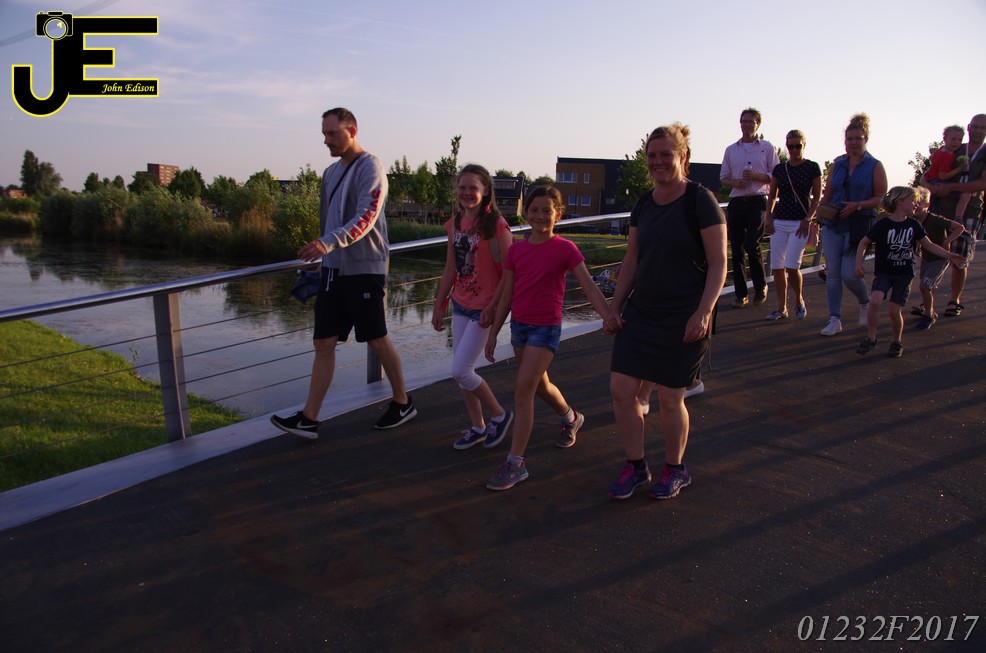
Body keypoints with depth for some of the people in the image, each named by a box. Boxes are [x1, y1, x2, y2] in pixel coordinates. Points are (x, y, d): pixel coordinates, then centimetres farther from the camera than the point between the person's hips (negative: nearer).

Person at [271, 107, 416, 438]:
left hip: (363, 269, -7)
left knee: (378, 340, 4)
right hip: (333, 269, 7)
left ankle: (402, 404, 23)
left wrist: (328, 243, -36)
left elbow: (365, 219, -24)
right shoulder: (331, 172, 15)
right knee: (324, 344, 4)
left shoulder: (370, 168, -10)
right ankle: (308, 419, 7)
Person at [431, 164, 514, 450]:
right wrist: (439, 305, 13)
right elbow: (450, 269, 12)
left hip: (484, 309, -7)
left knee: (460, 371, -8)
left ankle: (499, 415, 15)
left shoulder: (496, 225, -15)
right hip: (460, 305, 7)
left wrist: (493, 308, -19)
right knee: (461, 371, 10)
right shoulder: (455, 224, 5)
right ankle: (477, 427, 27)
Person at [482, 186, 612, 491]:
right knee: (540, 385, 22)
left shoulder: (565, 249, -8)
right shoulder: (516, 250, 3)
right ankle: (571, 418, 51)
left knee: (523, 390, -13)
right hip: (519, 325, 6)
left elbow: (589, 287, -11)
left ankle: (515, 463, -5)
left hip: (546, 328, -6)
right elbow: (506, 296, 8)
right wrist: (493, 333, 9)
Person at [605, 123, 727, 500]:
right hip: (640, 312, 6)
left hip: (683, 318, -6)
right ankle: (635, 466, 21)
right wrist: (614, 307, 9)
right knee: (621, 390, 1)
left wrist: (703, 313, -20)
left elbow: (718, 264, -11)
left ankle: (675, 470, 27)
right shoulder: (643, 205, 8)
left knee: (670, 399, 2)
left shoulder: (700, 202, -10)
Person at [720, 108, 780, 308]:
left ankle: (761, 286, 7)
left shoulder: (767, 148, 7)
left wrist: (756, 176, -13)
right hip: (736, 202, 3)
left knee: (751, 245, -15)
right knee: (736, 249, 1)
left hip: (758, 201, -3)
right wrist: (734, 182, -4)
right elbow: (723, 177, 18)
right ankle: (740, 294, 9)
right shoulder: (731, 150, 15)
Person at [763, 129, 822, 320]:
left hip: (801, 222, -4)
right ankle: (781, 308, 10)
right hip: (779, 221, 4)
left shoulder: (812, 168, 0)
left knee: (792, 265, -14)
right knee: (777, 267, 0)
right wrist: (768, 217, 3)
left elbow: (817, 198, 0)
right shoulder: (779, 169, 9)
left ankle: (799, 301, 11)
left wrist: (808, 220, -10)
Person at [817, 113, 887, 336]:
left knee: (849, 274, -8)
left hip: (859, 227, -4)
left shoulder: (875, 166, 0)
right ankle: (834, 320, 5)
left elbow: (881, 198, -3)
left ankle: (865, 302, 24)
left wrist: (857, 205, -17)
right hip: (833, 226, 4)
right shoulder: (837, 164, 11)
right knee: (832, 273, 0)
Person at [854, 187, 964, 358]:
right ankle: (871, 338, -7)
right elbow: (864, 243, -2)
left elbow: (928, 245, 10)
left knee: (893, 310, -5)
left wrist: (949, 254, 2)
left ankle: (897, 341, 19)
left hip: (904, 275, 2)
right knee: (875, 301, -23)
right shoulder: (883, 225, -10)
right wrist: (859, 263, -10)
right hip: (883, 272, -2)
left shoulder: (914, 225, 1)